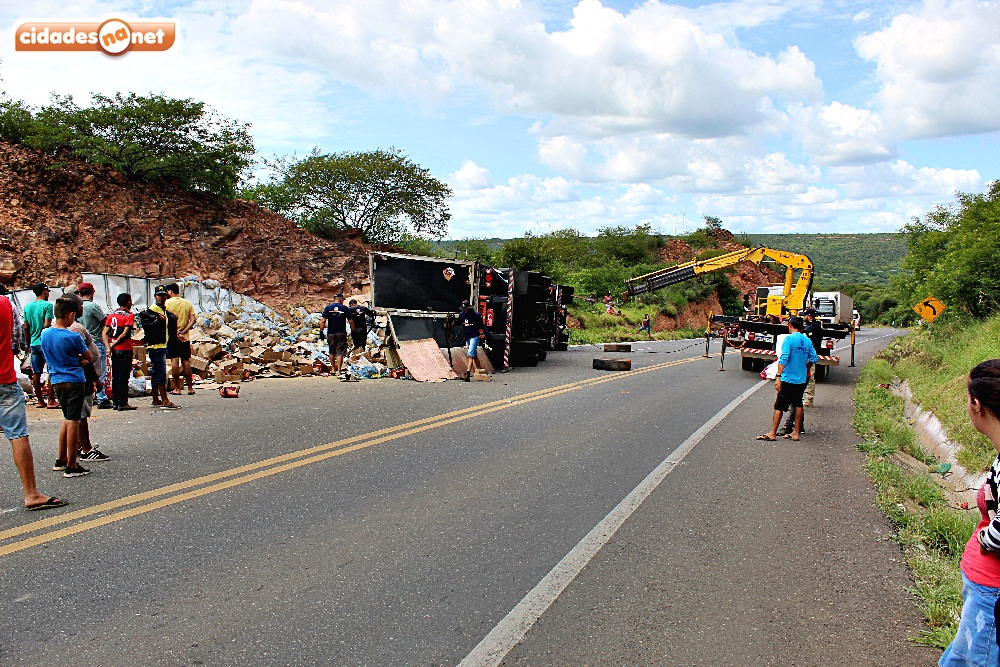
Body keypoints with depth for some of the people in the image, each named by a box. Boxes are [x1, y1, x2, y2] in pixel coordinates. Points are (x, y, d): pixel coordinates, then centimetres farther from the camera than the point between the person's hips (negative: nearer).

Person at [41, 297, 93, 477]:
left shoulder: (44, 334, 5)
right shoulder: (73, 337, -14)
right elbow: (89, 359, -4)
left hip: (56, 381, 7)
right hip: (74, 381, -7)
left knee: (68, 419, 20)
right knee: (73, 421, -3)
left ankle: (61, 460, 25)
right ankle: (71, 466, -1)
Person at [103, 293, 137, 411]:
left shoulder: (111, 315, 10)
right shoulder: (129, 315, -8)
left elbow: (105, 333, 3)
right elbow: (125, 334, -17)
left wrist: (108, 347, -5)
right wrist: (114, 344, -9)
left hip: (114, 351, 6)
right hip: (125, 350, -6)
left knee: (115, 377, 12)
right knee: (124, 377, -3)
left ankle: (115, 401, 16)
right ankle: (122, 403, -2)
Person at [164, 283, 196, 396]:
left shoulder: (168, 303, -5)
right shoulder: (188, 303, 6)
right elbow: (192, 320, -2)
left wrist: (176, 334, -11)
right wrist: (183, 333, -7)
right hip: (185, 337, 3)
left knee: (174, 361, -1)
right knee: (186, 361, 8)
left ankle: (177, 388, -1)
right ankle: (190, 388, 10)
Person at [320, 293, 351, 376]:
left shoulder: (328, 308, 3)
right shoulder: (344, 308, 0)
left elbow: (323, 321, -4)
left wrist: (321, 332, 2)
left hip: (331, 333, 2)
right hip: (341, 333, -2)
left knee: (332, 352, 17)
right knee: (340, 352, 0)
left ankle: (333, 369, 24)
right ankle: (339, 371, -4)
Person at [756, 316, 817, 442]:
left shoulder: (789, 338, -11)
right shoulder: (807, 341, 7)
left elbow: (784, 358, -19)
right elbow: (814, 359, 9)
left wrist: (778, 376, -20)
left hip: (788, 379, -6)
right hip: (802, 379, 6)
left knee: (779, 406, -1)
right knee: (798, 405, 14)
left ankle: (772, 433, 1)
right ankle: (796, 432, 17)